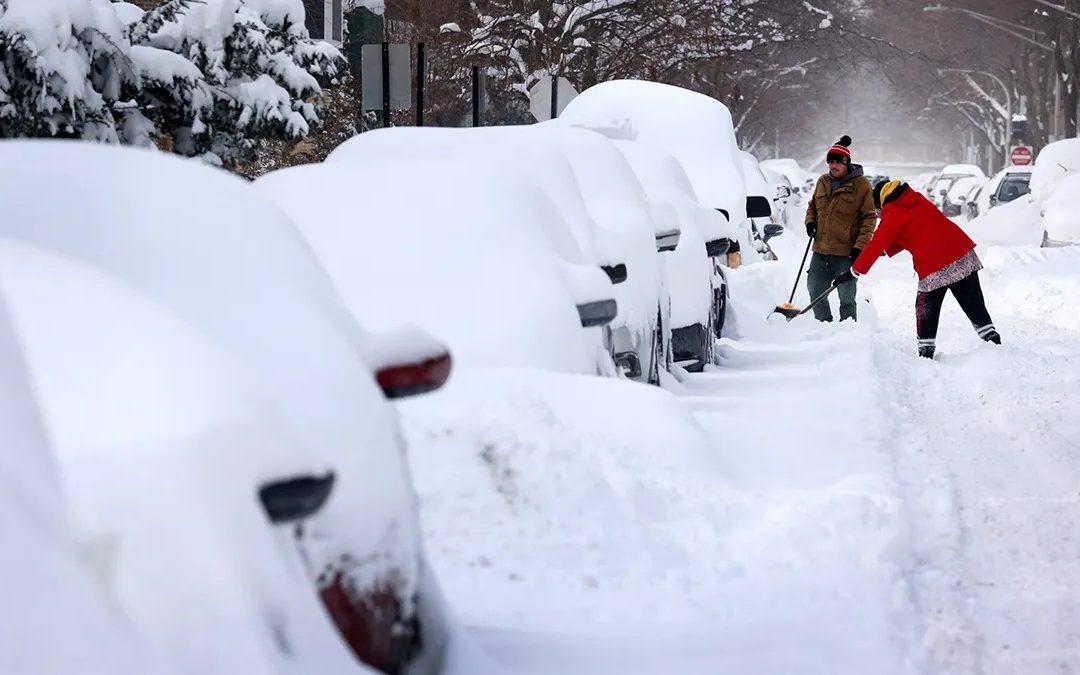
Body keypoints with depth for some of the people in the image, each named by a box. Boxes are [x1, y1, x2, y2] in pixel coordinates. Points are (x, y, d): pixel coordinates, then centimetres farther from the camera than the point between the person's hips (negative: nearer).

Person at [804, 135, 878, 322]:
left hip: (846, 252, -6)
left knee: (846, 298, -1)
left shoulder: (861, 185, -7)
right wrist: (810, 221, 4)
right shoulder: (823, 182, 9)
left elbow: (869, 218, -7)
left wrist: (860, 246, -15)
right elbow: (813, 206, 25)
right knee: (815, 291, 12)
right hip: (820, 250, 6)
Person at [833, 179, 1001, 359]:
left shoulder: (892, 213, -1)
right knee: (974, 304, 13)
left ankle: (926, 352, 8)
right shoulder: (917, 199, 20)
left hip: (934, 266, -7)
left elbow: (877, 245, -2)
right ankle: (994, 342, 12)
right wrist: (884, 250, 25)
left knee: (926, 311, 8)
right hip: (962, 250, 7)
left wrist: (854, 271, 3)